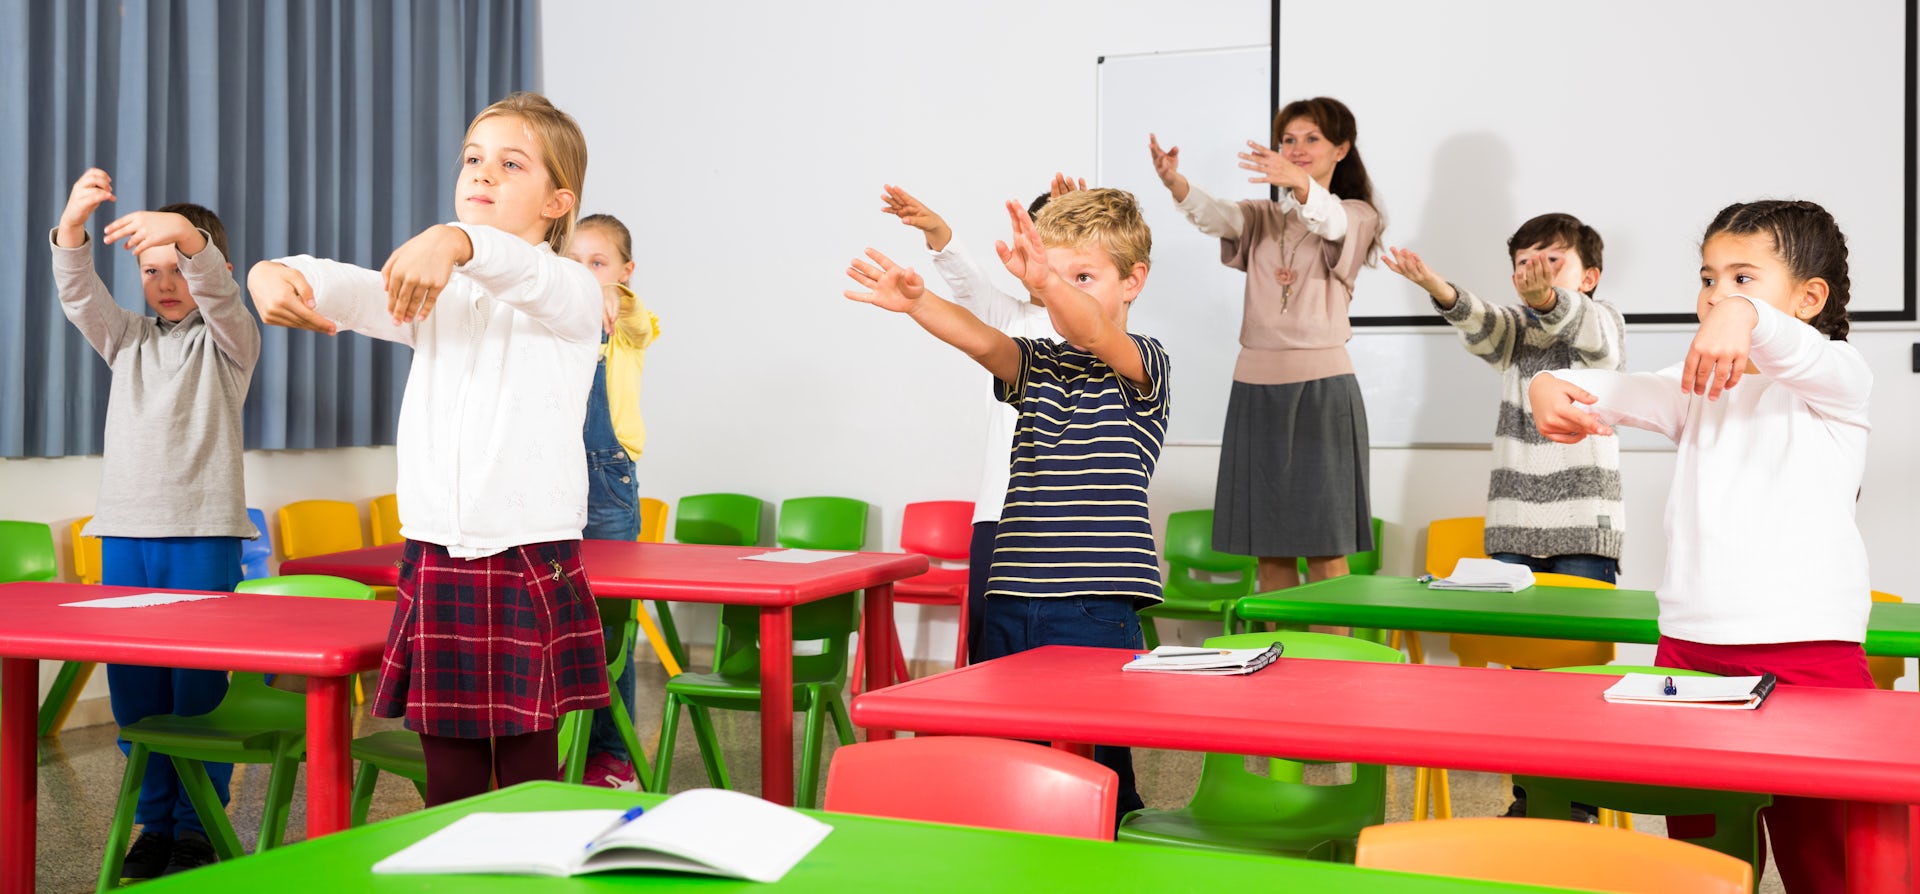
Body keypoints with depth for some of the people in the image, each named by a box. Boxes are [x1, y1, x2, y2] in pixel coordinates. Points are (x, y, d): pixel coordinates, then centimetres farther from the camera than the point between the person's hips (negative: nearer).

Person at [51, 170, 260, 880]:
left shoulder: (227, 340, 4)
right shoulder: (128, 339, 16)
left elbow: (218, 294, -17)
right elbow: (80, 297, -2)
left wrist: (188, 238, -39)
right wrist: (73, 225, -22)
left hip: (202, 532, -4)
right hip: (126, 528, 4)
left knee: (199, 684, -2)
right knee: (131, 685, 6)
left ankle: (198, 824, 9)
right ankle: (155, 821, 17)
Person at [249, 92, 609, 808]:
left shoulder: (572, 292, -1)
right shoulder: (433, 292, 15)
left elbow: (527, 278, -25)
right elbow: (354, 289, -4)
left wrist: (459, 241, -47)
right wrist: (275, 273, -27)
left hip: (533, 570, -4)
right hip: (434, 566, 4)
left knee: (529, 787, 1)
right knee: (449, 788, 8)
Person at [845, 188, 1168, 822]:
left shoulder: (1143, 365, -1)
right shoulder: (1039, 363, 14)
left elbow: (1095, 333, -24)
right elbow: (982, 341, -6)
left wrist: (1045, 279, -44)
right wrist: (916, 302, -26)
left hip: (1095, 611, -5)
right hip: (1010, 605, 6)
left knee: (1096, 771, -3)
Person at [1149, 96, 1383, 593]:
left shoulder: (1356, 216, 5)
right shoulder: (1262, 218, 14)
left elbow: (1330, 221, -20)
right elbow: (1215, 216, -8)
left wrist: (1298, 181, -44)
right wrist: (1174, 182, -32)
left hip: (1322, 387, -3)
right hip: (1256, 385, 4)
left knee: (1325, 547, -4)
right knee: (1269, 546, 5)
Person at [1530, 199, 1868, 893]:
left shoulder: (1835, 378, 2)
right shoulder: (1699, 386, 17)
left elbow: (1807, 359, -22)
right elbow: (1628, 392, -1)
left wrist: (1747, 317, -44)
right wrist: (1554, 387, -24)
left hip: (1809, 649, -5)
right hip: (1688, 646, 5)